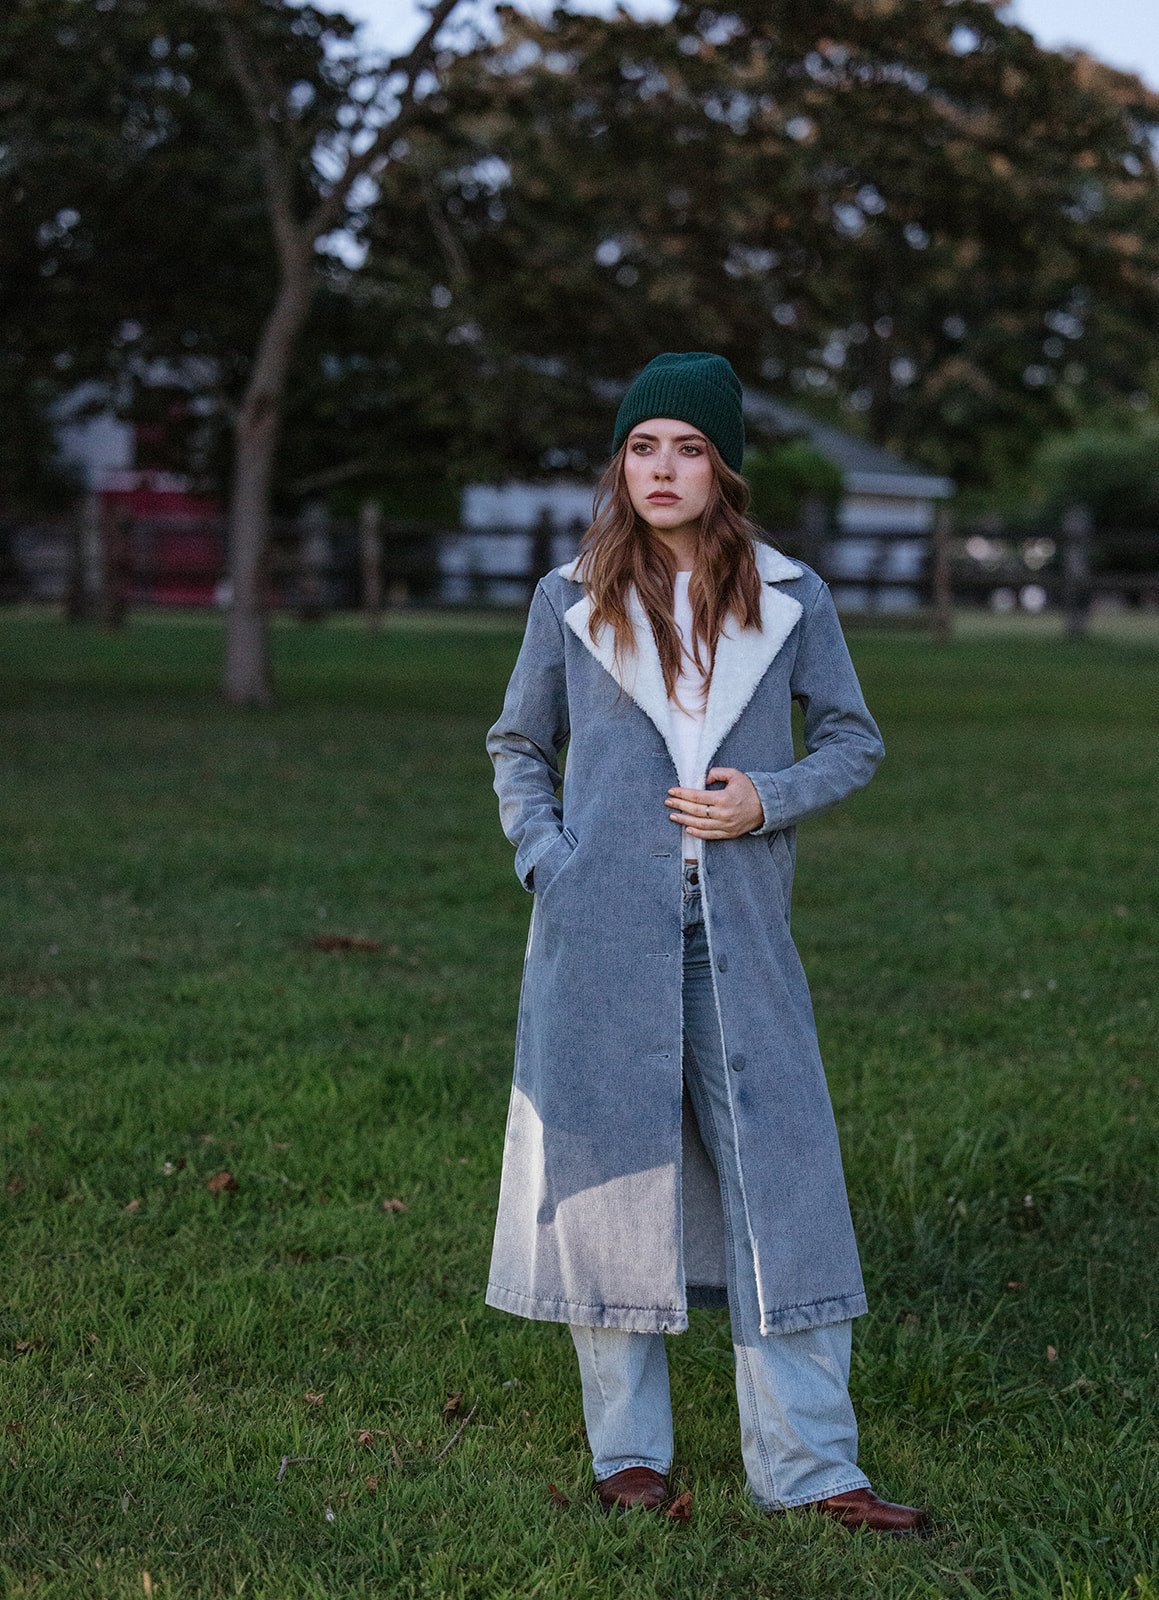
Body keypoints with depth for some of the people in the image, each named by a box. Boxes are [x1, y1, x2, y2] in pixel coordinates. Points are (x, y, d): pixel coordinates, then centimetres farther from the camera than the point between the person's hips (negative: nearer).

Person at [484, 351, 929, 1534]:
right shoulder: (570, 600, 5)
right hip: (604, 933, 0)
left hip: (739, 935, 0)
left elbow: (854, 740, 12)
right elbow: (518, 747, 15)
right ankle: (628, 1453, 18)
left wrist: (770, 801, -6)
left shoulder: (788, 599, 5)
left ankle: (808, 1465, 7)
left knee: (779, 1179, -1)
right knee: (609, 1172, 4)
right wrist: (545, 859, -1)